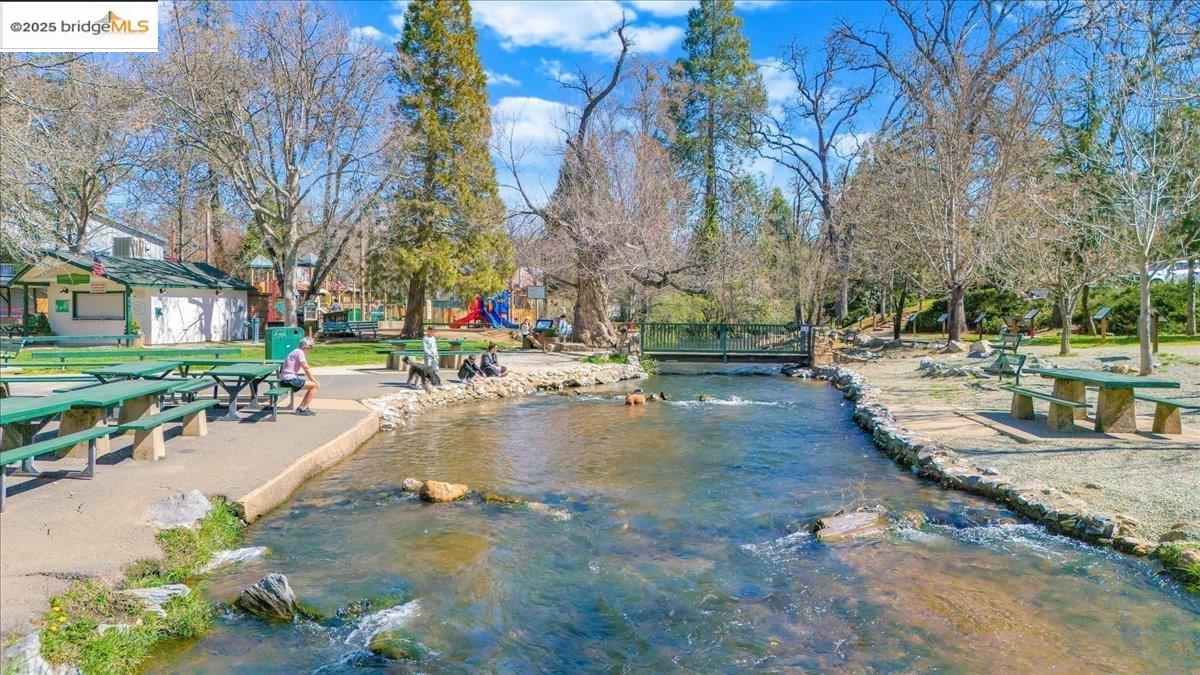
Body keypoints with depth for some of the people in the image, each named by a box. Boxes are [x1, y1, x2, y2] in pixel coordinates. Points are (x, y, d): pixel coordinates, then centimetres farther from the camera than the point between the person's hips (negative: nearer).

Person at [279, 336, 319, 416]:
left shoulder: (296, 351, 21)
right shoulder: (299, 352, -10)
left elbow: (305, 369, 22)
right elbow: (306, 369, -12)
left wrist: (313, 380, 17)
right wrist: (315, 381, -5)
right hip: (289, 379, -10)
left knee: (313, 385, 16)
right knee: (314, 385, -8)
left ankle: (301, 407, 15)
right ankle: (303, 409, -4)